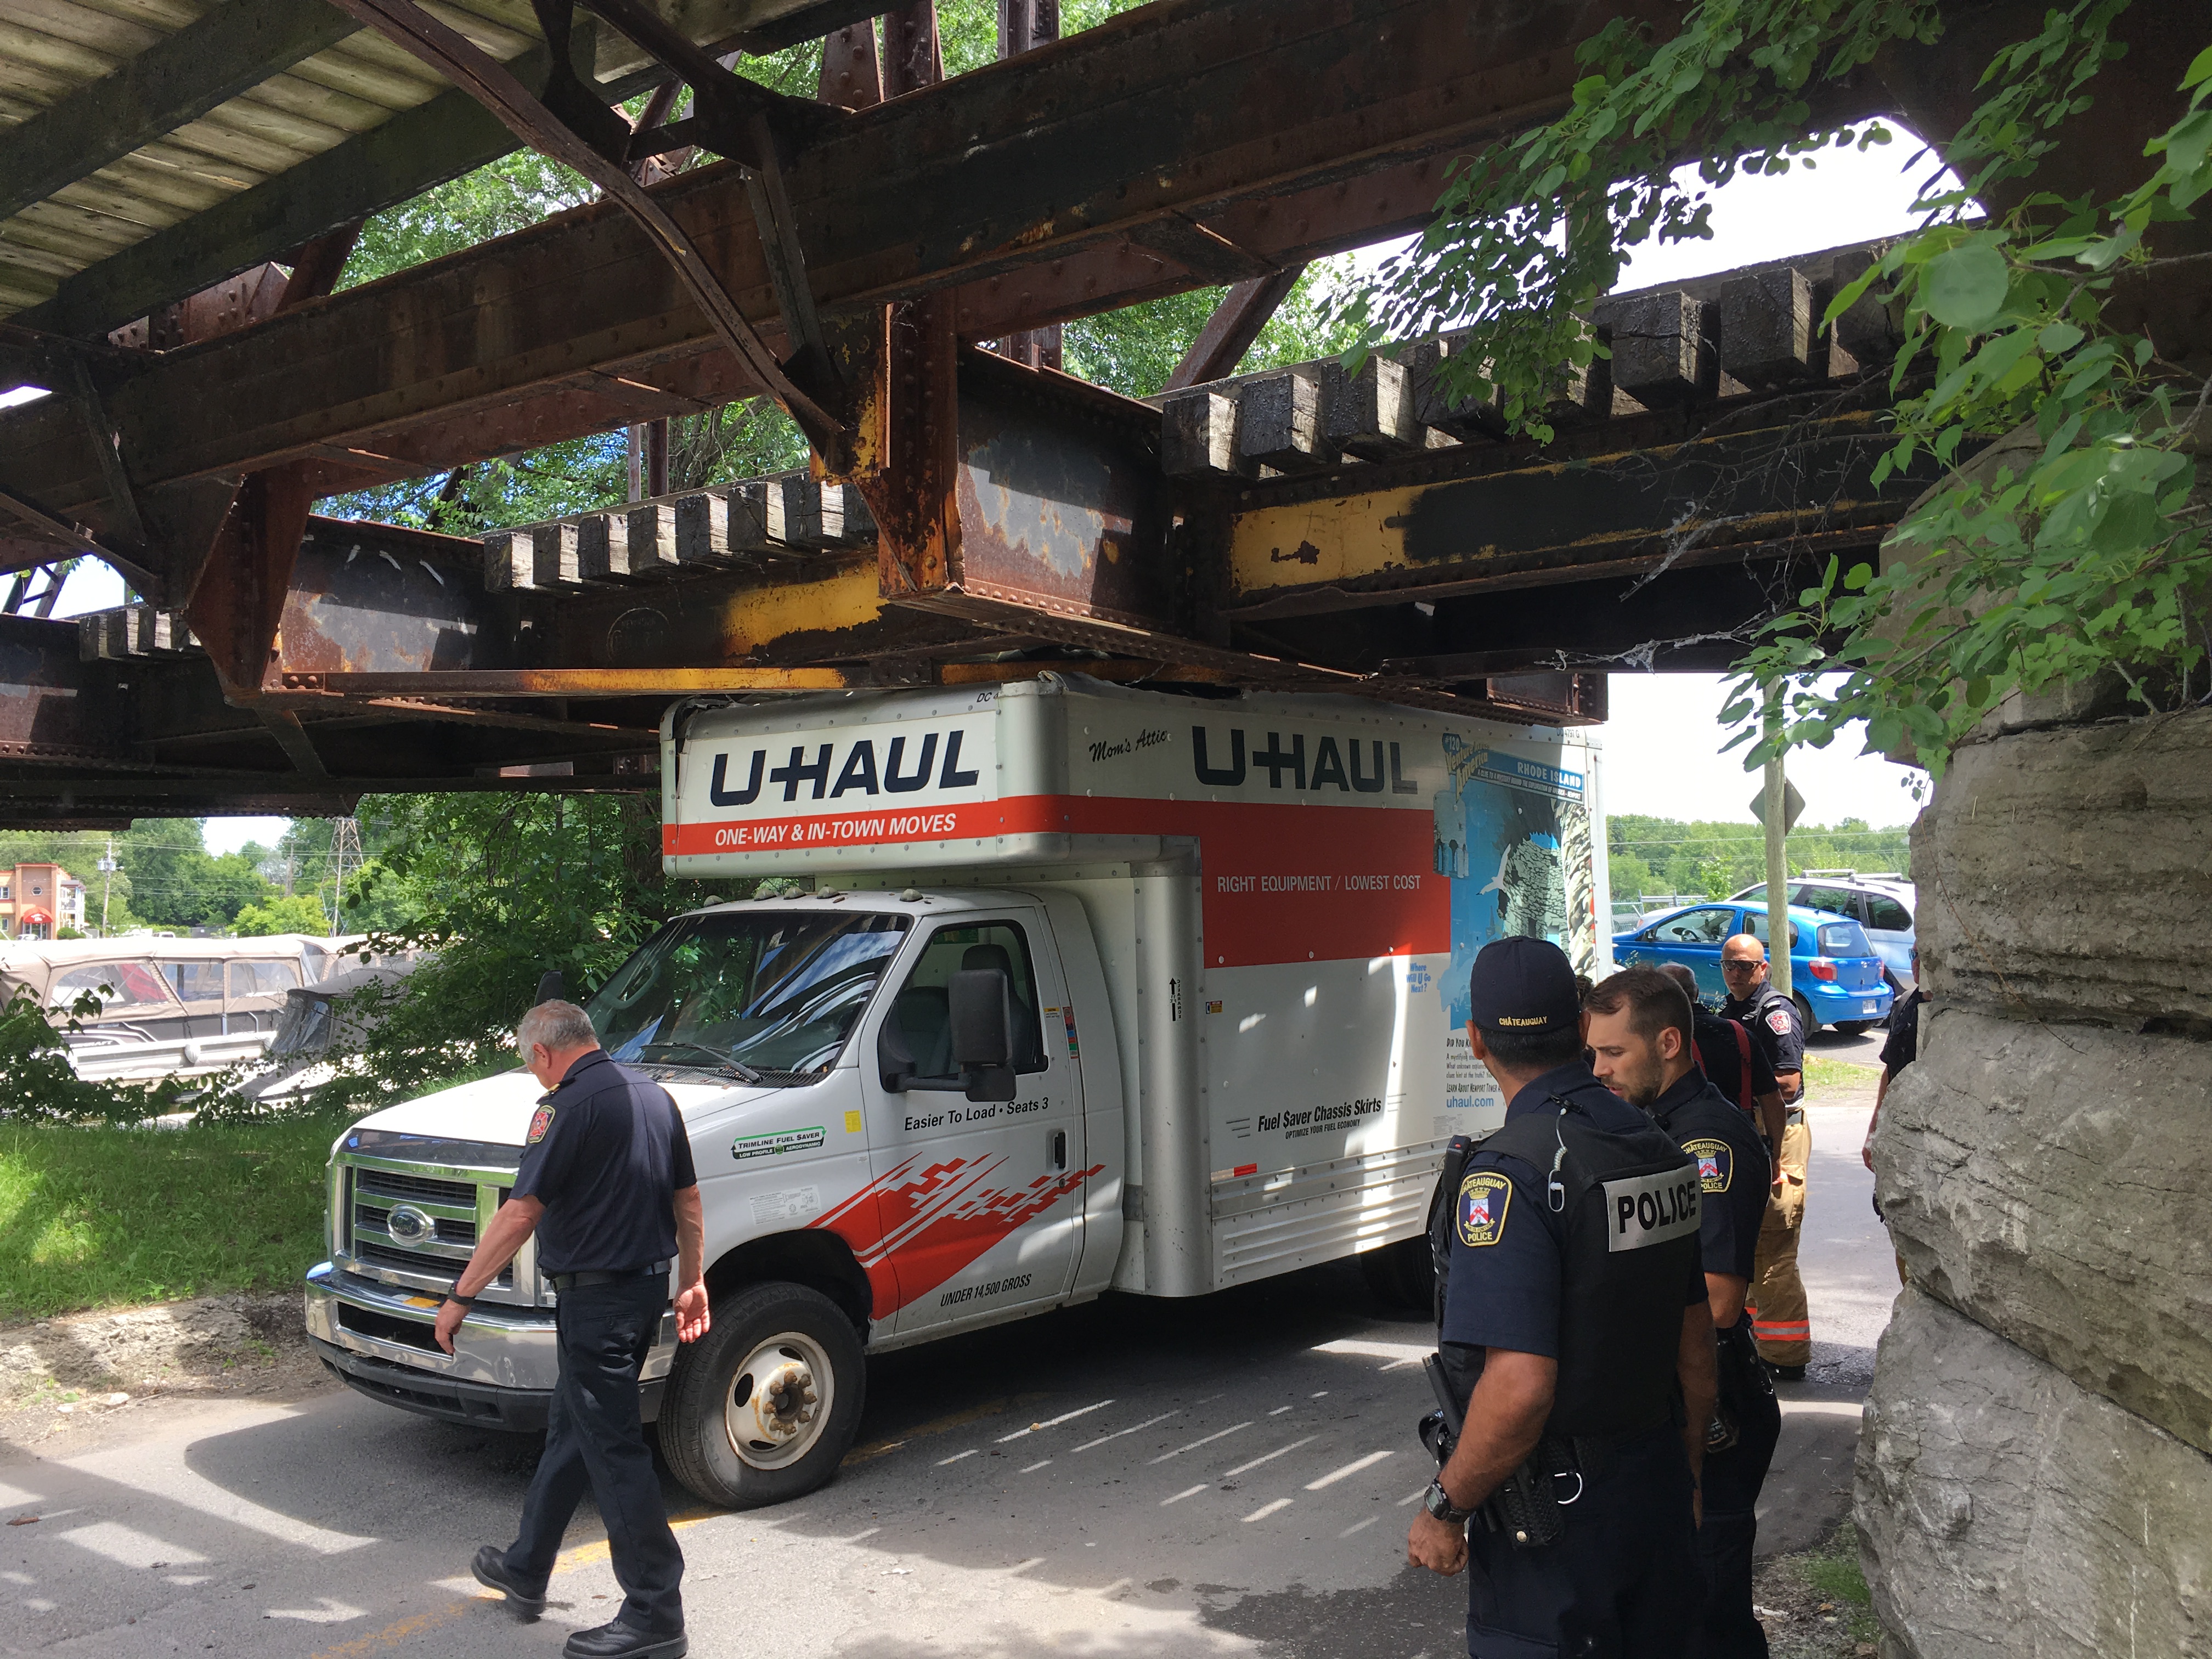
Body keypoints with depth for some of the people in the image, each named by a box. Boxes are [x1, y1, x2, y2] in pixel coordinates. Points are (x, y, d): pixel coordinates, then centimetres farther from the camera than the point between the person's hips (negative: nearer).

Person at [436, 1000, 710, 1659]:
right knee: (570, 1430, 22)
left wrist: (460, 1296, -11)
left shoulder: (567, 1106, -15)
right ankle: (524, 1572, 38)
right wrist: (691, 1282, 22)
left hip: (596, 1299, -9)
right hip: (648, 1287, 9)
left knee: (614, 1448, -3)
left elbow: (521, 1214, -19)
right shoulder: (654, 1095, 10)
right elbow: (688, 1199, 15)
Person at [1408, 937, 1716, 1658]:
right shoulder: (1662, 1152, 2)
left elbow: (1519, 1388, -28)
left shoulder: (1507, 1176, -23)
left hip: (1557, 1523, -7)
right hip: (1659, 1498, 8)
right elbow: (1696, 1348, 11)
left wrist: (1444, 1507, -14)